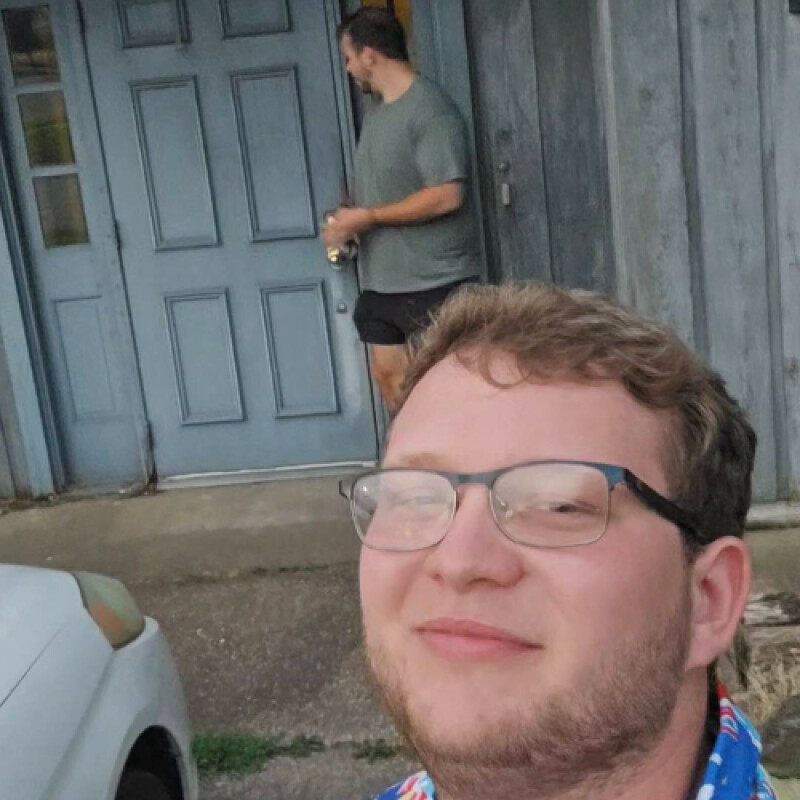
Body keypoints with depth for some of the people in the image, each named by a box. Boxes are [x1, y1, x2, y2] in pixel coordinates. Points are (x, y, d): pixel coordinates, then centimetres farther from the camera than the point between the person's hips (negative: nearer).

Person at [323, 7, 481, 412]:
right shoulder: (375, 107, 11)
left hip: (433, 281, -8)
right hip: (382, 279, 9)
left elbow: (447, 195, -24)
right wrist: (348, 215, 3)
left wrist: (366, 217, -18)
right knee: (388, 372, 13)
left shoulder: (430, 108, -16)